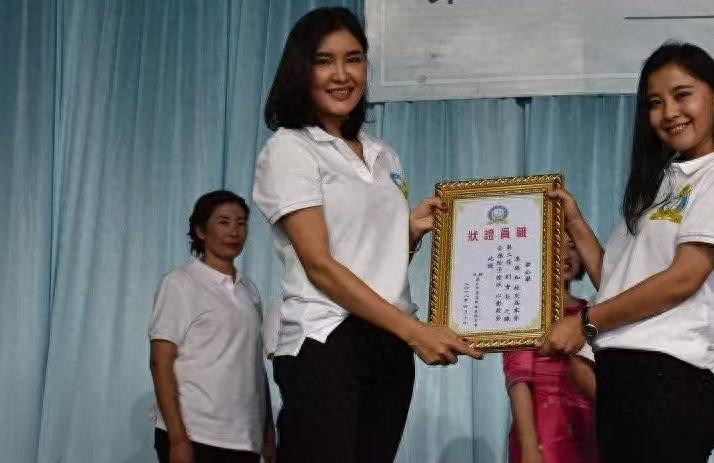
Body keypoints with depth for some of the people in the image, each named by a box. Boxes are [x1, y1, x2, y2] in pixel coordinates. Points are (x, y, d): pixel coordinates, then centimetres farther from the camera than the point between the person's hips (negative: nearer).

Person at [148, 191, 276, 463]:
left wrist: (269, 431, 11)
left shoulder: (249, 290, 16)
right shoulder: (180, 283, 0)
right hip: (195, 435, -5)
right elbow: (161, 363, -6)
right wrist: (177, 438, -15)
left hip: (245, 439, 5)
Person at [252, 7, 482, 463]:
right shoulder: (290, 148, -3)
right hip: (324, 340, -6)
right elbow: (319, 266, -12)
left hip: (389, 345, 6)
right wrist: (415, 330, -18)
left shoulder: (384, 157, 17)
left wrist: (412, 232, 1)